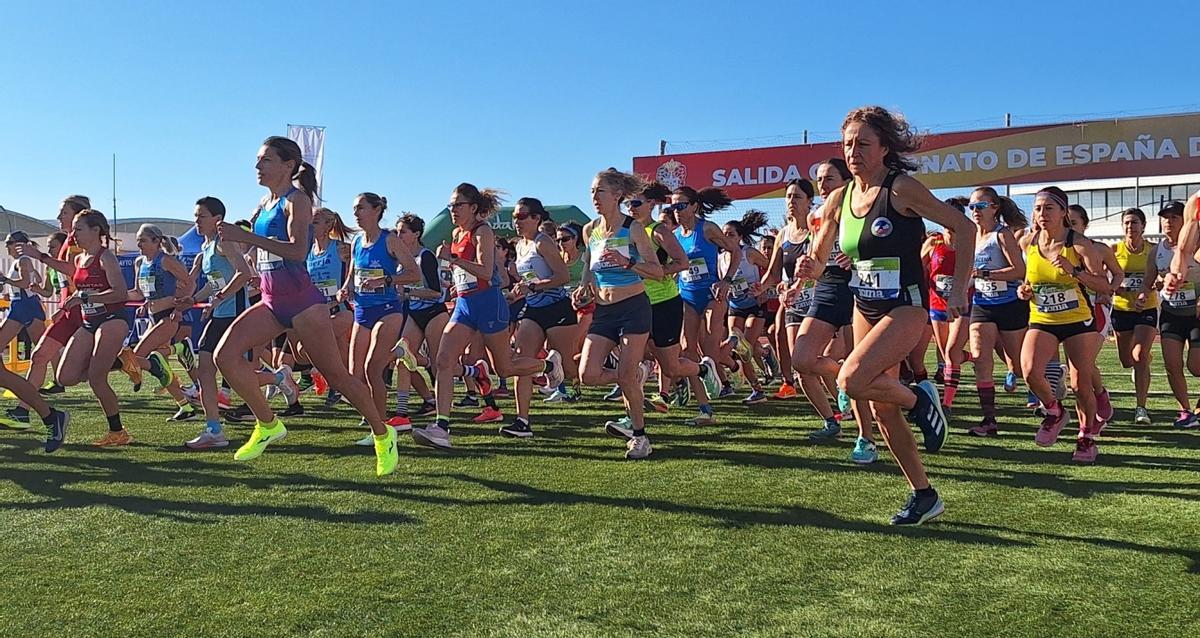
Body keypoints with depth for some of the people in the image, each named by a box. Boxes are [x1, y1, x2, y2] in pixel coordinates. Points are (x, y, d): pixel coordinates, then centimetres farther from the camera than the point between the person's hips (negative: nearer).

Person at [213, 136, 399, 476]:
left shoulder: (297, 199, -11)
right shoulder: (265, 202, 13)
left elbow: (298, 250, -28)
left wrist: (245, 236, -30)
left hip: (302, 301, -8)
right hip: (272, 302, 8)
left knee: (335, 374, 0)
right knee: (225, 354, -8)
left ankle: (383, 435, 18)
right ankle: (268, 426, 5)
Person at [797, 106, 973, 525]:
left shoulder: (901, 188, -13)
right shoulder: (839, 200, 3)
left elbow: (963, 227, -10)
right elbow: (818, 259, 10)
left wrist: (959, 289, -12)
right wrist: (808, 267, -14)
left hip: (906, 306, -7)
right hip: (865, 308, 7)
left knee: (852, 381, -26)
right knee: (882, 409, 10)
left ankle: (920, 399, 4)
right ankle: (924, 495, 25)